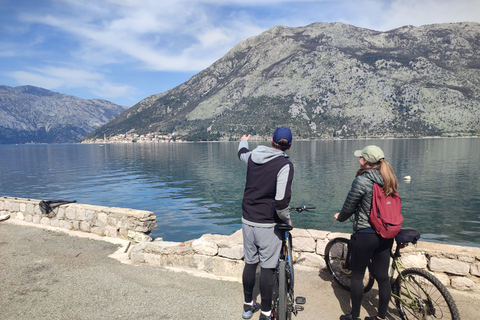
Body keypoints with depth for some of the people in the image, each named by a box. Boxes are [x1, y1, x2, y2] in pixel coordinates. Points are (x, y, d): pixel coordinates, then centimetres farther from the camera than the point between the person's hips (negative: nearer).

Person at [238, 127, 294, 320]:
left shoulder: (253, 156, 1)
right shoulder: (285, 165, -16)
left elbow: (242, 153, 28)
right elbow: (282, 201, -24)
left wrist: (243, 141, 50)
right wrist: (287, 219, -5)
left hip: (247, 220, 6)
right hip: (268, 224, -5)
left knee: (250, 263, 18)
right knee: (267, 268, 8)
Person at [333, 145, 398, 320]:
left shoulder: (361, 181, -18)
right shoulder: (390, 179, 3)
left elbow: (348, 207, -10)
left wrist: (340, 216, 11)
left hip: (365, 235, -6)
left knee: (357, 275, 11)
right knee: (383, 276, 15)